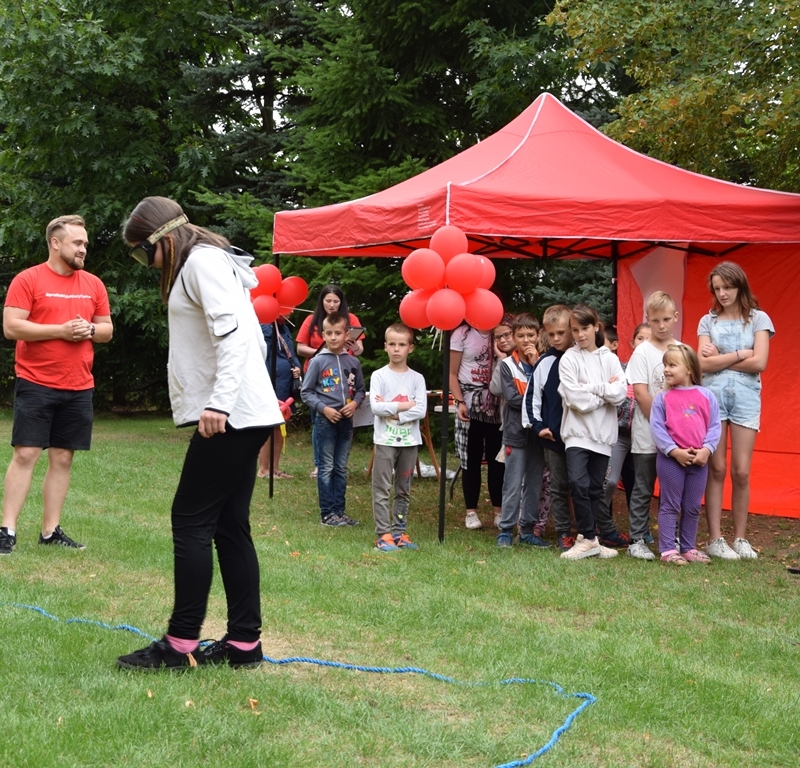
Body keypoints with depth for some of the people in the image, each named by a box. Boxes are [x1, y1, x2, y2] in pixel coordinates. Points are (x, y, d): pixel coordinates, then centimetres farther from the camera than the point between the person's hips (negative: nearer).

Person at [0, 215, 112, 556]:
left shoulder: (94, 284, 10)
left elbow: (107, 329, 17)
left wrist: (89, 330, -6)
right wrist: (60, 330, -18)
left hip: (79, 388, 5)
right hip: (35, 384, -5)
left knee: (62, 458, 7)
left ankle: (51, 530, 13)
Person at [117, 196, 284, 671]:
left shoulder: (201, 260, -8)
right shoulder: (210, 264, 22)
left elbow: (233, 333, -21)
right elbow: (255, 339, 22)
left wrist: (219, 401, -29)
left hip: (232, 416, -10)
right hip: (245, 413, 10)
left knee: (191, 522, -5)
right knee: (229, 526, 8)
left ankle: (181, 644, 0)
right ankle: (244, 642, 10)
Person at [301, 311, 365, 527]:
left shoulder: (353, 362, 4)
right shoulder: (318, 361, -5)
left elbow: (360, 389, 13)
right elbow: (306, 392, -2)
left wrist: (355, 402, -7)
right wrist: (323, 408, -12)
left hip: (346, 420, 3)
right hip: (326, 420, -3)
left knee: (341, 468, 10)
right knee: (327, 468, 0)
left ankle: (339, 511, 16)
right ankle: (327, 513, 5)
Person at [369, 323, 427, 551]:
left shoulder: (417, 378, 3)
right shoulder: (379, 376, -1)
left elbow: (421, 410, -8)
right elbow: (375, 406, -13)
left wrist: (391, 411, -14)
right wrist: (404, 405, -11)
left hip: (409, 441, 2)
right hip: (385, 440, -2)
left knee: (403, 490, 10)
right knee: (382, 489, -3)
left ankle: (399, 532, 18)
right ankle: (384, 535, 1)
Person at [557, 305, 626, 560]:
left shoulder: (609, 358, 7)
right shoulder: (569, 359, 0)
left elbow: (620, 393, -6)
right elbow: (576, 398, -12)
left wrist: (592, 387, -11)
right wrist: (605, 392, -6)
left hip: (603, 433, 3)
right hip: (578, 431, -3)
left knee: (595, 488, 7)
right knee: (578, 483, -18)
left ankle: (587, 538, 15)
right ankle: (589, 539, -11)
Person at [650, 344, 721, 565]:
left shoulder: (706, 396, 3)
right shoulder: (662, 398, -2)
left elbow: (714, 426, 1)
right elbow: (657, 428, -8)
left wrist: (706, 449, -13)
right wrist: (675, 451, -17)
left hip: (699, 460, 3)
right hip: (670, 459, -3)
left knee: (693, 507, 12)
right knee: (670, 506, 3)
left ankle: (688, 548, 23)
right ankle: (668, 550, 7)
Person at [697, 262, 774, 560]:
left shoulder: (758, 319, 5)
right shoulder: (708, 321, 9)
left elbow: (759, 363, -7)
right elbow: (703, 364, -4)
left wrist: (719, 359, -3)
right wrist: (740, 354, -6)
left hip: (746, 396, 0)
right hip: (712, 395, 1)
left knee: (741, 472, -3)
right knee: (716, 469, -2)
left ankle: (740, 538, 9)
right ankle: (715, 538, 3)